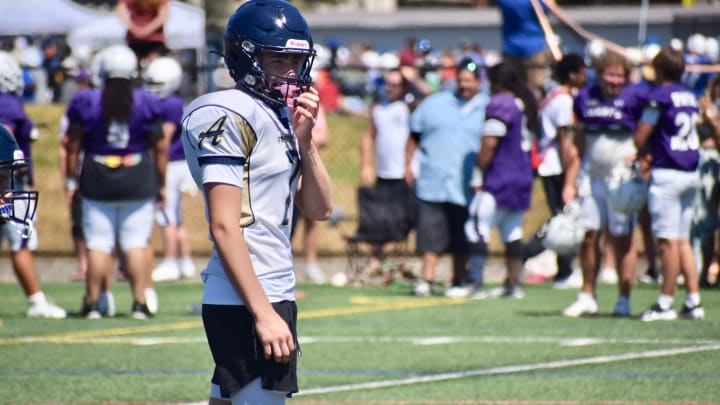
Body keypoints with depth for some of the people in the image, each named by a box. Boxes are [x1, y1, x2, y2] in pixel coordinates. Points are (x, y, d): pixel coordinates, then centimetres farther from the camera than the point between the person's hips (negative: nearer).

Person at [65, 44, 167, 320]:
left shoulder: (85, 102, -3)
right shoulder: (146, 103, -1)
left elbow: (73, 145, 1)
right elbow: (160, 147, 3)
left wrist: (71, 179, 12)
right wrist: (161, 183, 12)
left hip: (98, 182, 0)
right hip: (139, 180, 0)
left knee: (98, 244, 4)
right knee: (136, 243, 3)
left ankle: (92, 303, 6)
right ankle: (140, 302, 1)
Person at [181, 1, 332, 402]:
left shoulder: (280, 117, 15)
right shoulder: (231, 116, -12)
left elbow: (319, 209, 16)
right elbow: (224, 228, -18)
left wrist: (305, 139, 2)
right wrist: (263, 314, -21)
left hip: (274, 295, 9)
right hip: (244, 306, -9)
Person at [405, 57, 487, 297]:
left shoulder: (487, 109, 6)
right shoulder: (434, 104, 11)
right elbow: (414, 135, 16)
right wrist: (408, 165, 8)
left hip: (466, 187, -1)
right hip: (432, 184, 1)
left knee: (461, 237, 6)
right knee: (430, 232, -4)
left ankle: (458, 282, 17)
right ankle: (427, 280, -2)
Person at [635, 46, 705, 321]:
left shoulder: (660, 97, -11)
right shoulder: (690, 97, 11)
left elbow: (640, 139, -10)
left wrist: (643, 154, 12)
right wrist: (651, 153, 22)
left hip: (667, 173, -7)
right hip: (691, 173, 7)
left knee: (668, 240, -4)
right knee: (683, 240, 12)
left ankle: (665, 303, -1)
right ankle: (694, 301, 9)